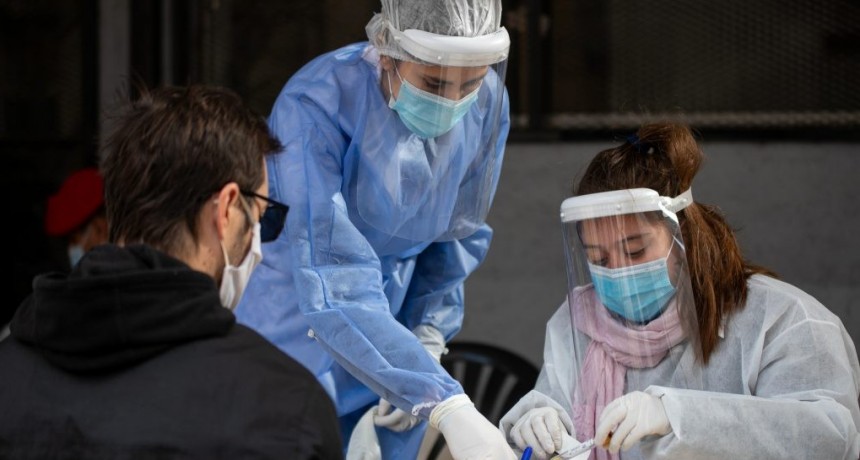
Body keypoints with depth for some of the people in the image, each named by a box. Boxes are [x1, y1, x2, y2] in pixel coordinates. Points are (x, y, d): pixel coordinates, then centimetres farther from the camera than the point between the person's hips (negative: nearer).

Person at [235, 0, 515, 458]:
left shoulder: (488, 102, -10)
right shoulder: (314, 106, -27)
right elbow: (332, 289, -35)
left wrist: (426, 342, -5)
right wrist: (446, 406, -42)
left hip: (396, 343, 5)